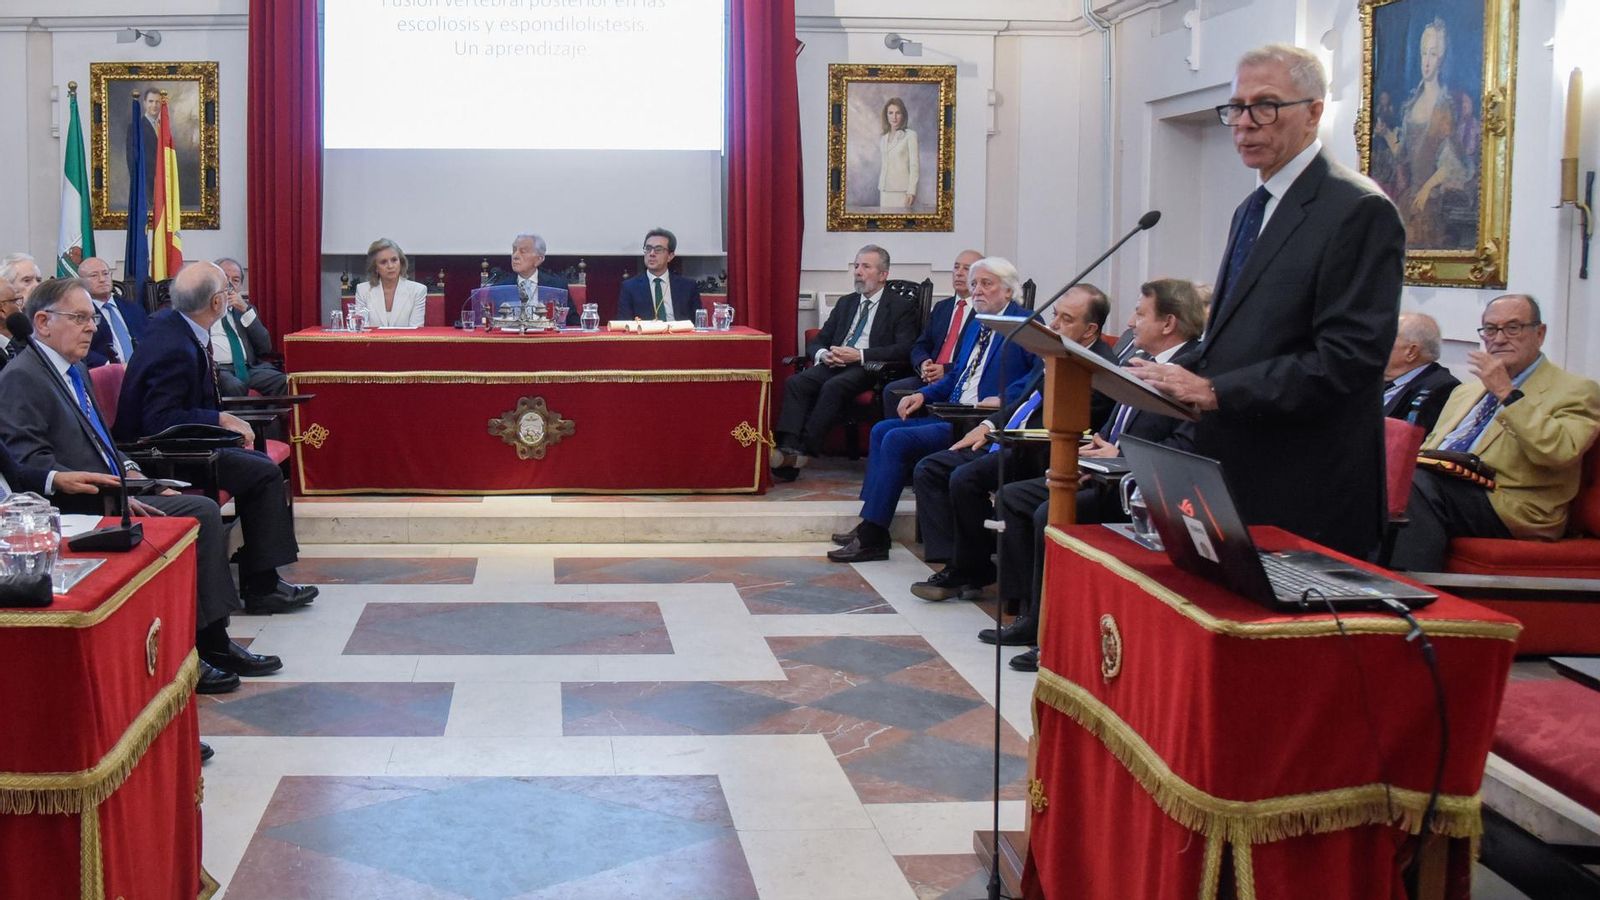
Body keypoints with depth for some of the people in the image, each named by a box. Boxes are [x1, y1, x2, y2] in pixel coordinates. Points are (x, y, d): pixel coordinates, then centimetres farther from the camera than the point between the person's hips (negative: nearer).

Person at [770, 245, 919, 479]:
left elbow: (904, 349, -8)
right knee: (795, 383, -24)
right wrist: (823, 354, -4)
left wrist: (860, 355, -16)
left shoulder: (902, 306, 7)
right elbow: (816, 342, 23)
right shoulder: (845, 303, 25)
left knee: (833, 387, -35)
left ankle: (805, 450, -34)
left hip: (868, 369, -5)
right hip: (834, 364, 5)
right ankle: (788, 449, -37)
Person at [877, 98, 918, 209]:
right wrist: (879, 189, 14)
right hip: (885, 191, 5)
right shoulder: (882, 139, 15)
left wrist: (911, 191, -12)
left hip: (902, 191, -5)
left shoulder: (910, 136, -2)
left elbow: (914, 165, -6)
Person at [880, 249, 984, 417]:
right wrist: (923, 364, -4)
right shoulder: (941, 307, 24)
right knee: (892, 391, -17)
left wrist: (946, 370, -17)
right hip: (930, 378, 6)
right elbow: (920, 346, 20)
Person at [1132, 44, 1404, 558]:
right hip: (1233, 477, 8)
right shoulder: (1252, 210, 18)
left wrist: (1215, 391, -22)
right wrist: (1179, 374, 2)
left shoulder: (1358, 211, -12)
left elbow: (1347, 358, -20)